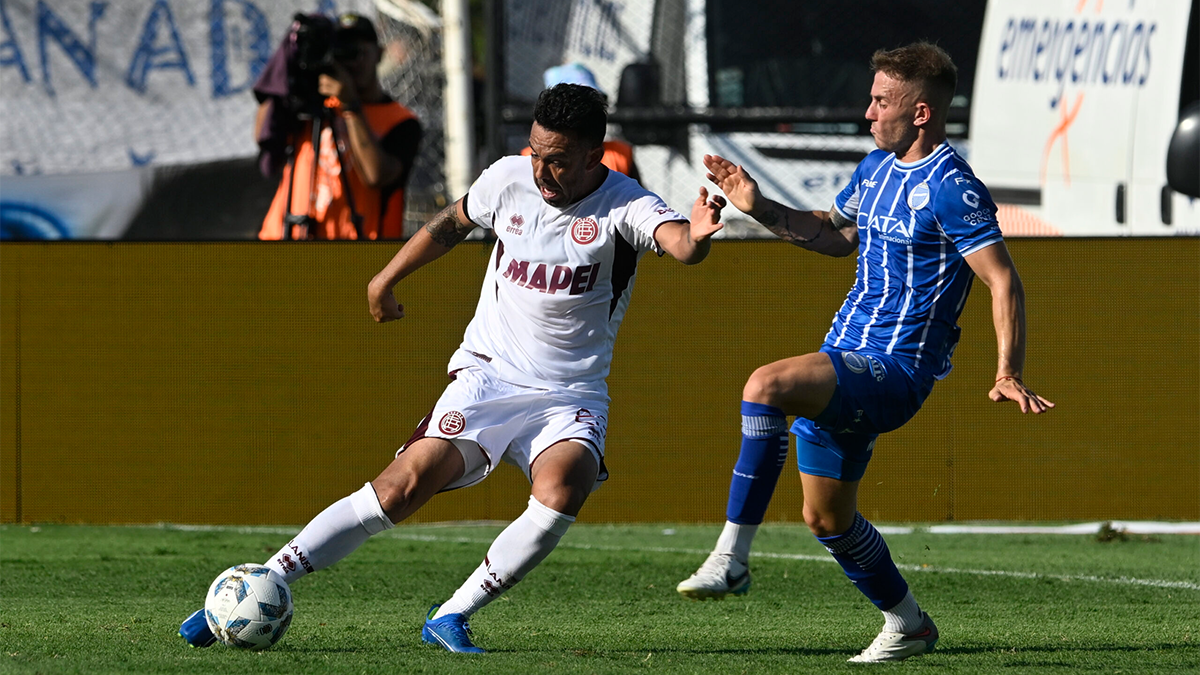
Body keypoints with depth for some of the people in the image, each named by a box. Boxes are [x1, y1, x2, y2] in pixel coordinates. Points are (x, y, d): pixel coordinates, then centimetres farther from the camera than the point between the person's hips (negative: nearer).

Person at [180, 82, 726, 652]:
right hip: (488, 375, 1)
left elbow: (677, 241, -35)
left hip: (573, 397, -1)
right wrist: (387, 278, 27)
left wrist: (696, 236, -59)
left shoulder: (624, 206, -13)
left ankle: (451, 617, -16)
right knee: (407, 483, -17)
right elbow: (452, 223, 19)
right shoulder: (509, 179, -3)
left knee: (561, 491, -31)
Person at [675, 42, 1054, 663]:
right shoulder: (876, 167, 12)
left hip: (892, 373, -9)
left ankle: (731, 559, -30)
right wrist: (759, 208, 15)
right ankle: (907, 624, 34)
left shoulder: (951, 187, -15)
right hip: (844, 358, 9)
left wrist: (1008, 374, -28)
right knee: (826, 518, 15)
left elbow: (1004, 281, -18)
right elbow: (836, 235, 29)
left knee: (766, 385, -32)